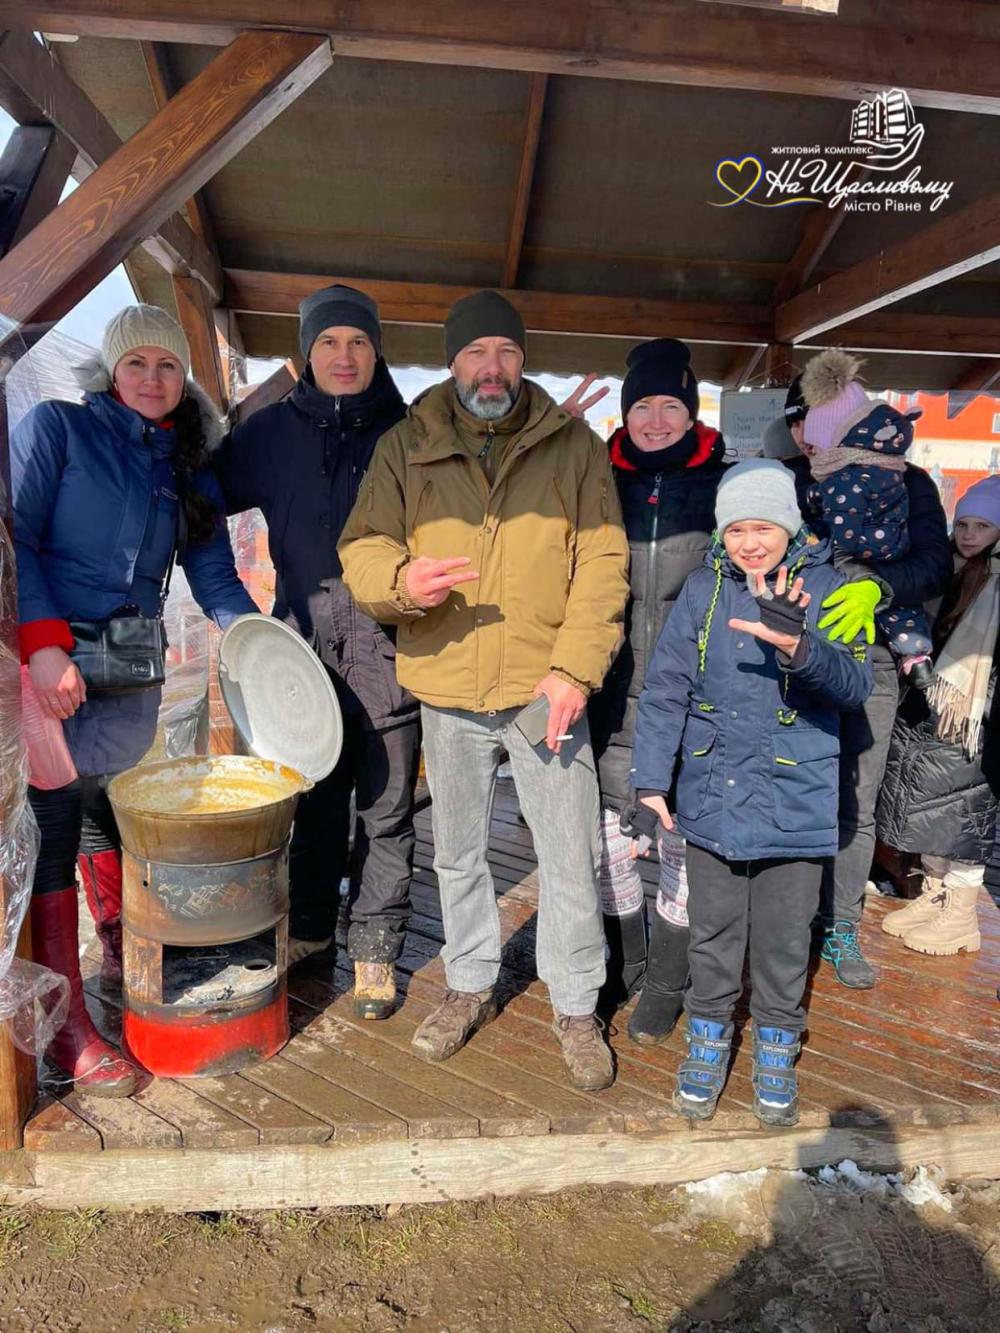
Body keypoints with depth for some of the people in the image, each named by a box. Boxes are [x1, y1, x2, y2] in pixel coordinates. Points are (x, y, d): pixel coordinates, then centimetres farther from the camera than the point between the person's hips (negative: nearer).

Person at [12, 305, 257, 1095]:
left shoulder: (190, 470, 12)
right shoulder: (57, 428, 0)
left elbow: (216, 578, 7)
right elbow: (18, 537, -9)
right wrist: (44, 643, -20)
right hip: (48, 665, -4)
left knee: (107, 810, 10)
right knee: (52, 819, -7)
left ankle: (118, 955, 31)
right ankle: (67, 1024, -1)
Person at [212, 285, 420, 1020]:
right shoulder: (274, 431, 8)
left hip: (389, 643, -2)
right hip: (306, 640, 2)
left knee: (385, 806, 3)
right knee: (315, 797, 13)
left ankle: (375, 949, 17)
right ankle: (310, 927, 31)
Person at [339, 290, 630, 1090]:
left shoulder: (574, 445, 1)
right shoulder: (406, 447, 4)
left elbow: (603, 562, -3)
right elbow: (361, 547, 1)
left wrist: (575, 668, -14)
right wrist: (402, 580, -23)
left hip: (547, 687, -1)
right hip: (448, 691, 2)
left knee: (571, 857, 5)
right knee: (458, 854, 17)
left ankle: (576, 1008, 26)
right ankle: (471, 987, 39)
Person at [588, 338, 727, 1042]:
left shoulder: (724, 487, 0)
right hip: (615, 689, 2)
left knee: (683, 830, 6)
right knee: (608, 823, 9)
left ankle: (668, 980, 26)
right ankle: (622, 963, 32)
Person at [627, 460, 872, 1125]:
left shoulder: (824, 588, -6)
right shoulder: (704, 588, -1)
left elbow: (855, 684, -19)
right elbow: (665, 689, -1)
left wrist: (800, 648, -40)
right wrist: (650, 782, -6)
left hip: (795, 802, -1)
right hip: (712, 795, 2)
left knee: (784, 939, 13)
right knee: (713, 931, 15)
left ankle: (776, 1045, 36)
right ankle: (709, 1033, 37)